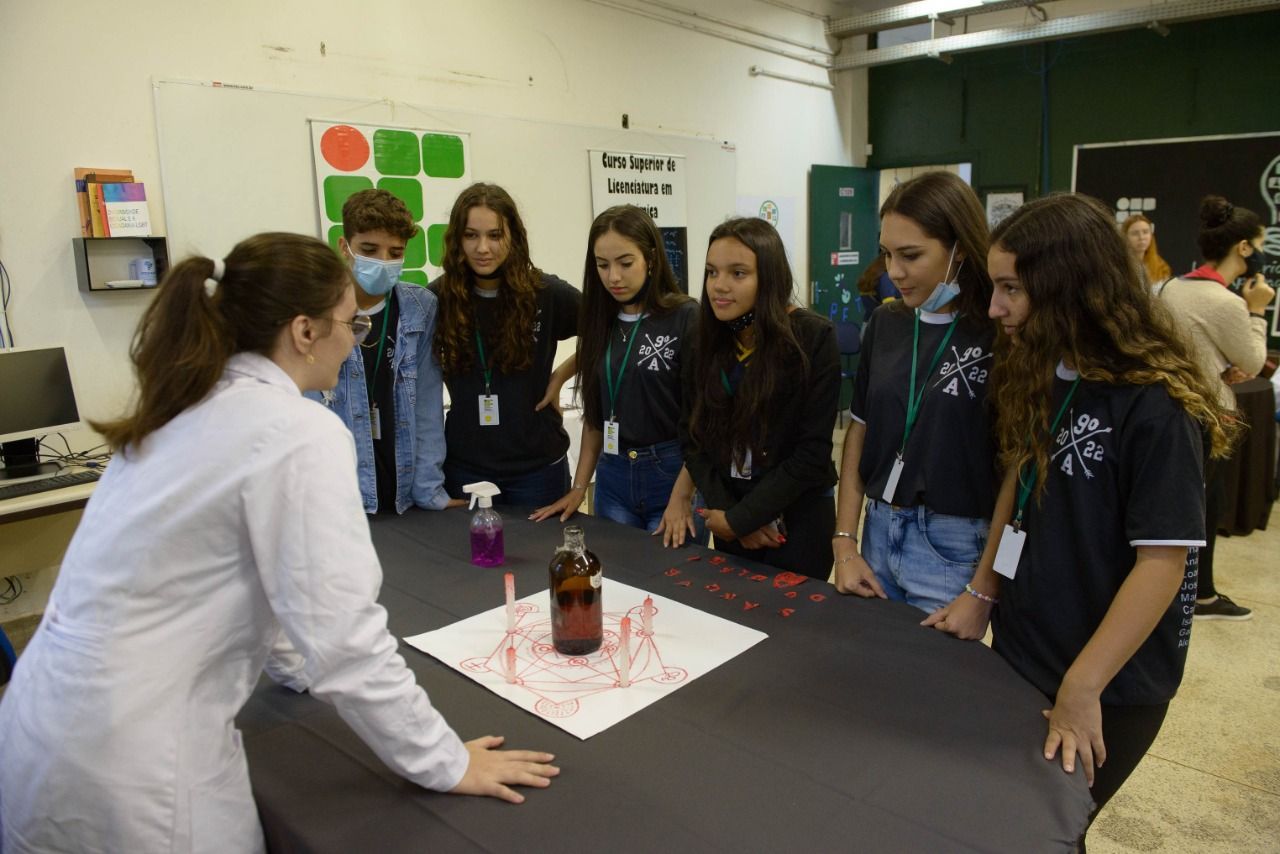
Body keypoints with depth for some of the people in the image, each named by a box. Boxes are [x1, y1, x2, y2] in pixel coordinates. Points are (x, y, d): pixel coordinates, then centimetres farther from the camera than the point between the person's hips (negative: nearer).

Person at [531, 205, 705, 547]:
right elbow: (594, 414, 12)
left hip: (674, 474, -5)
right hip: (612, 478, 5)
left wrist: (681, 497, -16)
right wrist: (578, 488, 7)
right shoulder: (600, 322, 7)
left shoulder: (686, 318, -10)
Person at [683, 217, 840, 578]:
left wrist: (741, 518, -15)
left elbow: (813, 452, -17)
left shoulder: (814, 337, -16)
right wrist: (727, 511, -10)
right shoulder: (709, 338, -3)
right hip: (729, 522, 4)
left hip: (797, 520, -4)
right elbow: (692, 434, 0)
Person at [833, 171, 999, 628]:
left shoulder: (1000, 335, -13)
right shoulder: (885, 324, 3)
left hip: (956, 547, -5)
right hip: (878, 536, 5)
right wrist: (845, 543, 3)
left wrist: (983, 593, -14)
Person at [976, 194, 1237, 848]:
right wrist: (980, 592, 7)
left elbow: (1163, 561, -23)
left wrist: (1082, 688, -24)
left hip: (1110, 683, -6)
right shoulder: (1039, 376, 0)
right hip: (1020, 649, 6)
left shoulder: (1155, 405, -21)